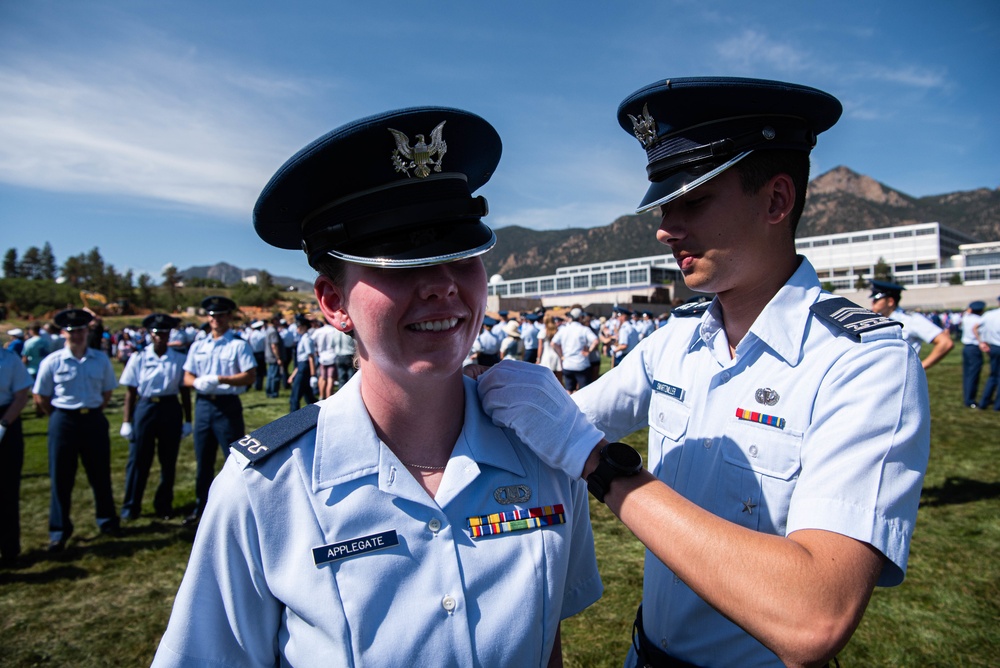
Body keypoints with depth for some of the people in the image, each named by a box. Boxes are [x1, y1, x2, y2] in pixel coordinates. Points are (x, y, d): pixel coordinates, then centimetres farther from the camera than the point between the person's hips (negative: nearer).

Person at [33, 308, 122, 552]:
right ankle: (59, 531, 19)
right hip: (64, 422, -2)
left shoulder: (101, 359, 0)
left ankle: (106, 520, 27)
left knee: (100, 474, 11)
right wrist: (60, 418, 1)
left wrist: (94, 412, 5)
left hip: (94, 420, 2)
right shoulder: (52, 362, -6)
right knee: (61, 477, 6)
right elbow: (40, 398, 2)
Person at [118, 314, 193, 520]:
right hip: (145, 408, -1)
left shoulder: (179, 359, 1)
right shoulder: (138, 358, 0)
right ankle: (131, 507, 18)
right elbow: (130, 391, 1)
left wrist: (187, 421, 6)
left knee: (168, 460, 9)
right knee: (138, 459, 4)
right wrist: (126, 422, -2)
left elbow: (185, 391, 5)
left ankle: (164, 505, 24)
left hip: (170, 410, 1)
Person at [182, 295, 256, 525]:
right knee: (203, 459, 16)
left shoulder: (238, 344, -5)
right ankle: (201, 506, 31)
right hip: (203, 404, 5)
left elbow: (250, 376, -13)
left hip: (228, 405, -5)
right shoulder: (197, 346, 11)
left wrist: (219, 379, -21)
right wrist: (198, 383, -12)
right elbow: (187, 377, 11)